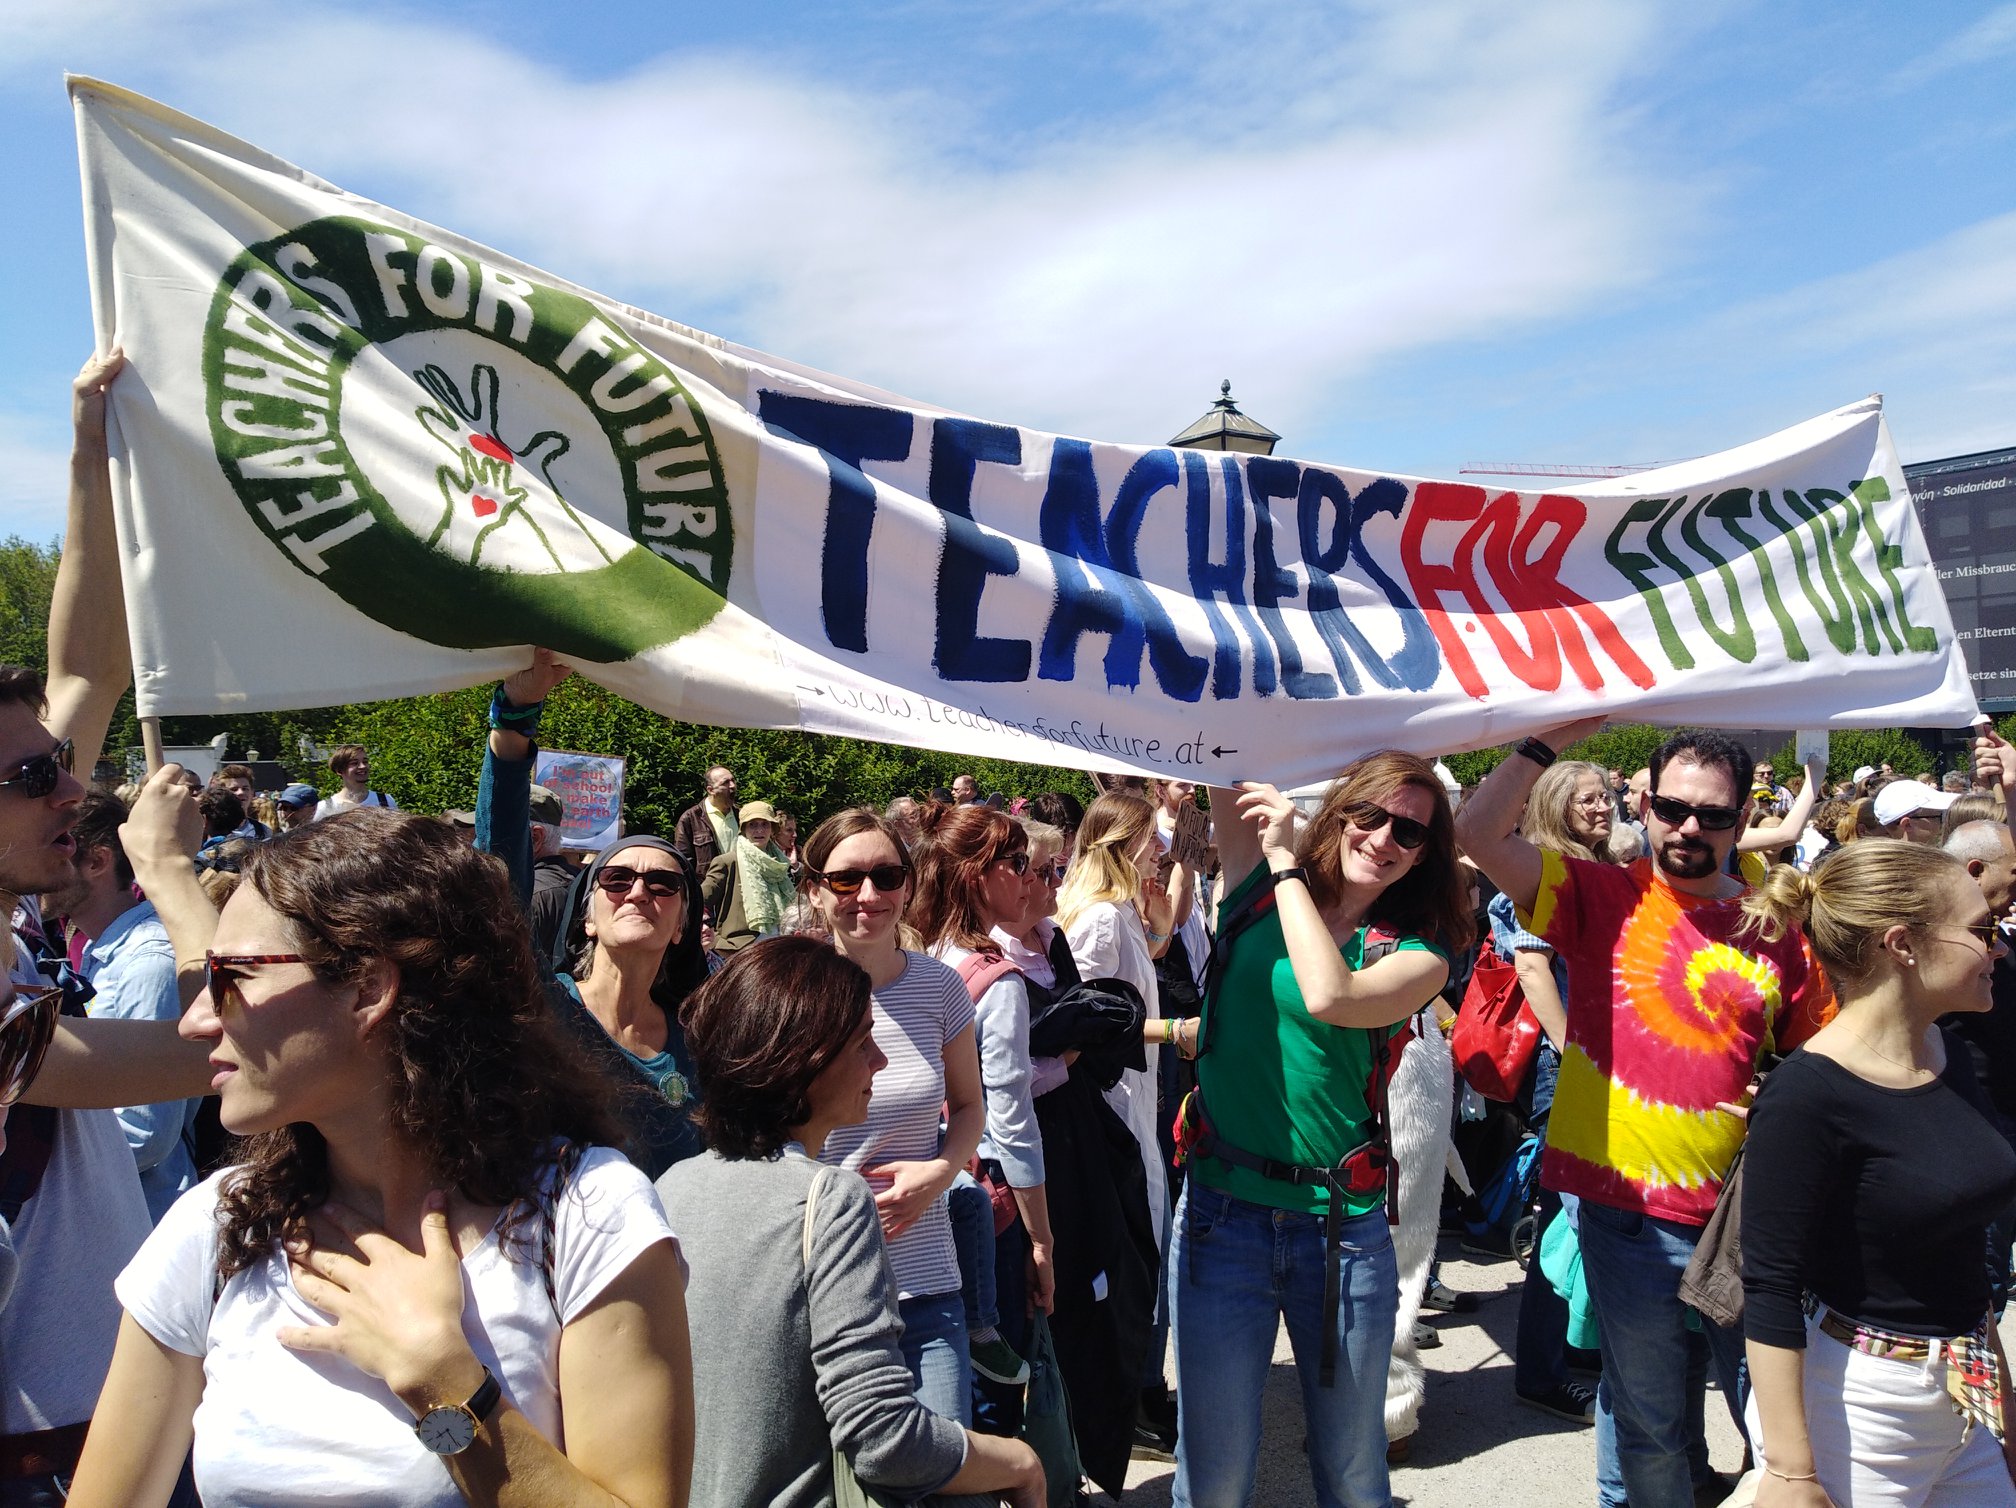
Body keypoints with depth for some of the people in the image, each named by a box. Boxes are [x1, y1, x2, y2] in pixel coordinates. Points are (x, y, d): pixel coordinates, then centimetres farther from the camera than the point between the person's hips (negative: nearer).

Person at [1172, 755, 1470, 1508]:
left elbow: (1330, 998, -21)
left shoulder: (1420, 953, -1)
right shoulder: (1258, 889, 2)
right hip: (1222, 1213, 0)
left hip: (1343, 1225, 0)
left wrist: (1286, 862, -15)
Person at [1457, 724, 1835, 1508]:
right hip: (1627, 1209, -1)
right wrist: (1550, 739, -16)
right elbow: (1478, 832, -15)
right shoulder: (1602, 898, -4)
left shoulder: (1776, 929, 2)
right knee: (1648, 1420, 15)